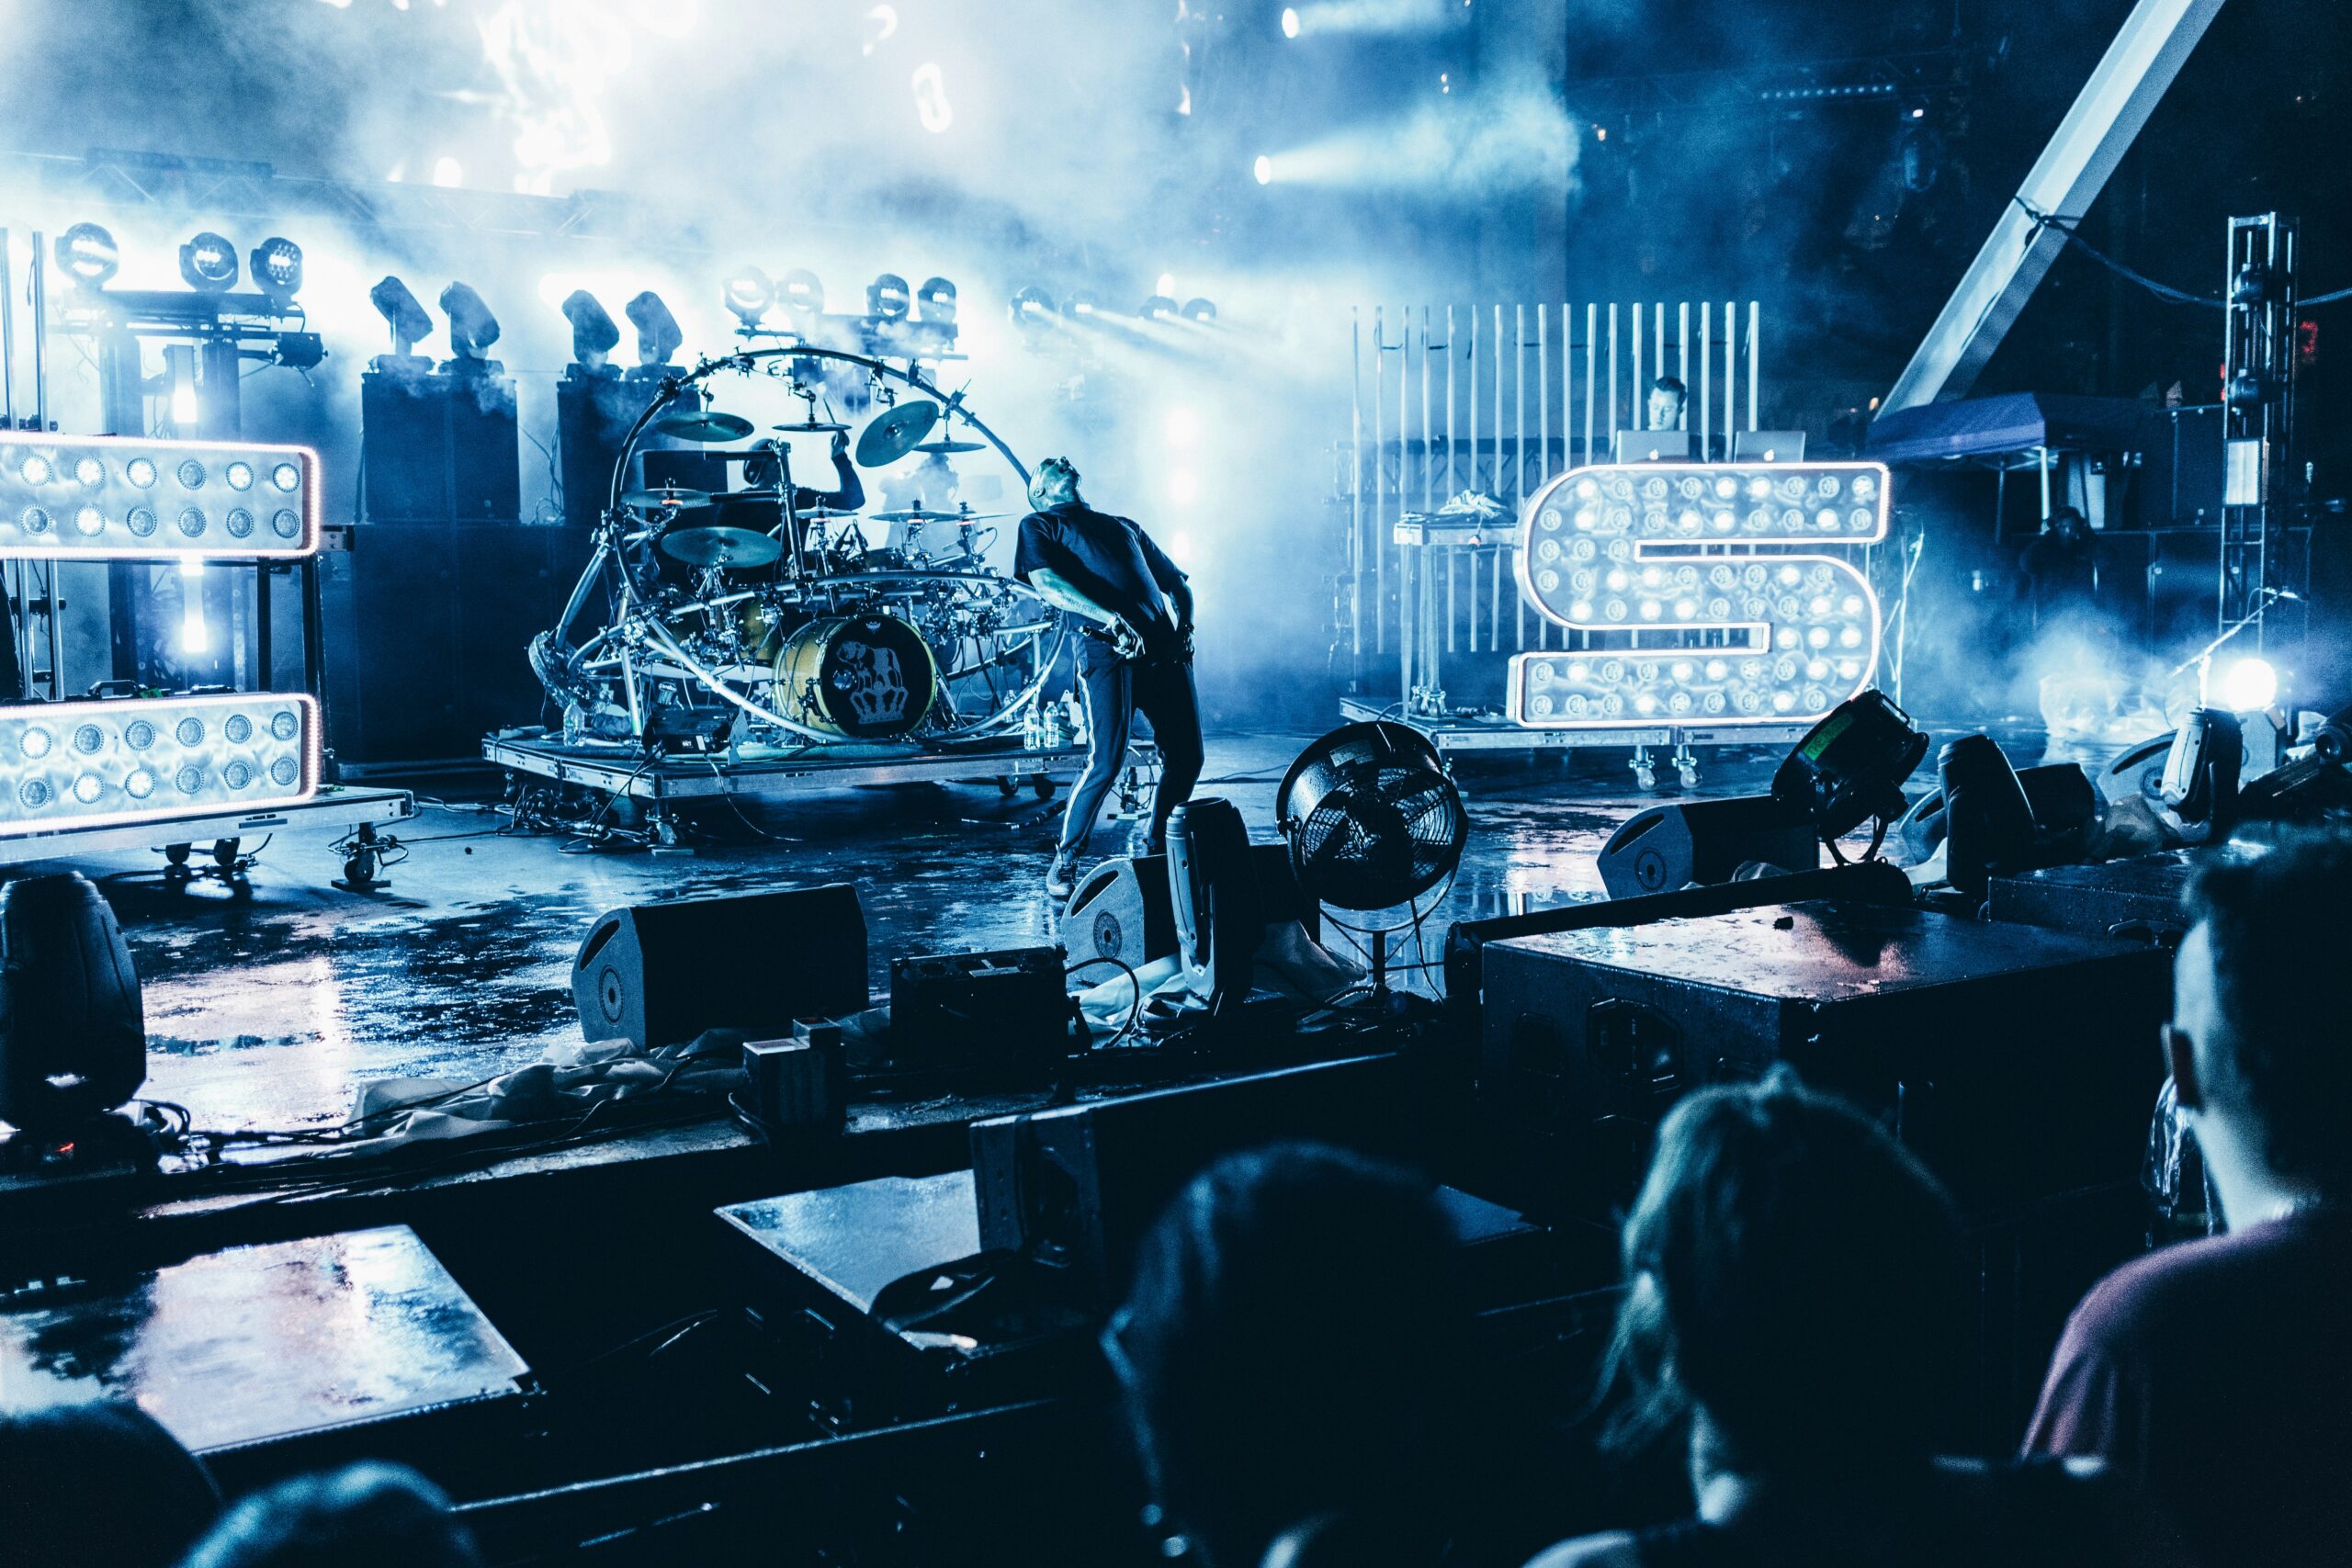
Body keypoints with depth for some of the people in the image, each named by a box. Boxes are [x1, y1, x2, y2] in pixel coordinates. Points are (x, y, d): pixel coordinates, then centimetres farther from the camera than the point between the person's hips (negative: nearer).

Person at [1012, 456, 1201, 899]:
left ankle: (1151, 843, 23)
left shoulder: (1123, 526, 34)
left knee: (1187, 758, -1)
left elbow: (1176, 581, 32)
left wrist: (1185, 624, 9)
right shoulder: (1038, 524, 17)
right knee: (1106, 760, -16)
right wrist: (1112, 619, -15)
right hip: (1106, 645, -5)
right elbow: (1046, 584, -2)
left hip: (1162, 644, 5)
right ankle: (1065, 859, 4)